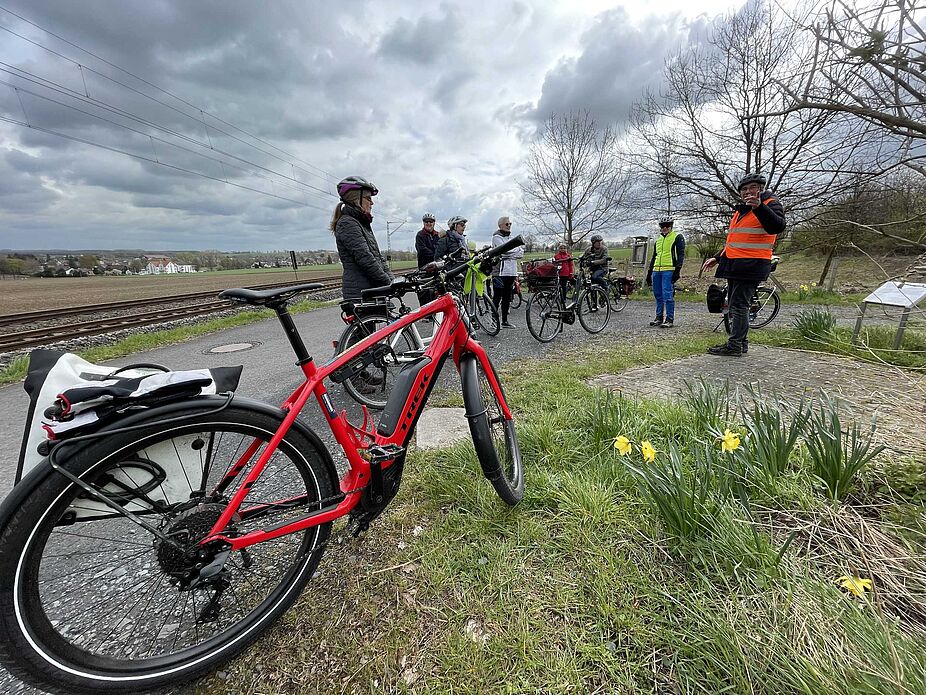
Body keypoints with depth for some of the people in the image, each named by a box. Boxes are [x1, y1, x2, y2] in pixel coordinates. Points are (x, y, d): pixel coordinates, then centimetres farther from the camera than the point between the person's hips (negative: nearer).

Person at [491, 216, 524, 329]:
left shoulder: (510, 237, 21)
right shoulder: (497, 237, -2)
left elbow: (521, 254, 12)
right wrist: (517, 249, -3)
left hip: (511, 271, 7)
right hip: (501, 271, -7)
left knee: (507, 297, 9)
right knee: (497, 297, -5)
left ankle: (505, 320, 15)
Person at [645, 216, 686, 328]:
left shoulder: (677, 237, 3)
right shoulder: (658, 239, 22)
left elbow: (681, 255, -4)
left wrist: (677, 270, -15)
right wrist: (649, 272, 20)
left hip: (669, 271, -6)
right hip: (657, 271, 6)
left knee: (668, 296, -9)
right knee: (658, 295, 9)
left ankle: (670, 320, -3)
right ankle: (659, 318, 17)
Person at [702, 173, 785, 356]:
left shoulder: (771, 204, -2)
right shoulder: (740, 210, 24)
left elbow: (777, 227, -22)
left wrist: (759, 206, -32)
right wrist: (717, 258, 26)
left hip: (751, 264, -9)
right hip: (734, 264, 9)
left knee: (739, 305, -10)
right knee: (734, 305, 11)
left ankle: (734, 346, -7)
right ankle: (741, 343, 20)